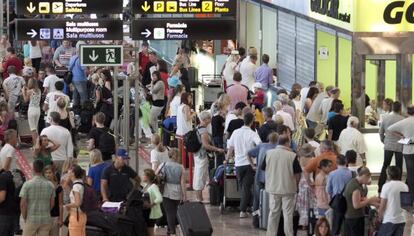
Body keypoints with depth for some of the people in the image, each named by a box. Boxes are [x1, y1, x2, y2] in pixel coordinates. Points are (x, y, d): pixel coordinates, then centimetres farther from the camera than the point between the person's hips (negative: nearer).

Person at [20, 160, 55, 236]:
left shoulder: (27, 184, -9)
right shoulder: (50, 185, 2)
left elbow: (23, 204, -8)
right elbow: (52, 203, 8)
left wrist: (24, 218, 5)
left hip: (31, 219, -3)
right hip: (46, 220, 3)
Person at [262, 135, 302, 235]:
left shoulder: (269, 153, -3)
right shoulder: (292, 155, -13)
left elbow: (264, 168, 7)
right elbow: (297, 174, -8)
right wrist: (296, 185, 10)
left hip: (273, 188, 3)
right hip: (288, 188, -3)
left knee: (273, 213, 13)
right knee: (288, 214, 5)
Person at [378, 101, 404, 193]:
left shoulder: (385, 118, -4)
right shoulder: (402, 119, -14)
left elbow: (381, 132, 4)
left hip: (388, 146, 3)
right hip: (399, 146, -3)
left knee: (385, 165, 13)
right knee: (398, 167, 7)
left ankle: (380, 187, 11)